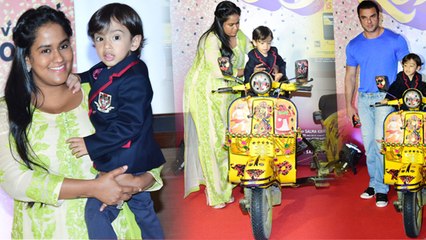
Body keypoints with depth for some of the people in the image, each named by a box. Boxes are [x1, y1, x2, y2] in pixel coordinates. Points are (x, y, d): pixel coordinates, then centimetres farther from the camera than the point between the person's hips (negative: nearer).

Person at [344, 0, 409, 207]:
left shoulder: (395, 40, -3)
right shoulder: (354, 46, 7)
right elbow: (350, 76, 13)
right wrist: (349, 104, 9)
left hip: (387, 97, -4)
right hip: (364, 99, 4)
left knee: (381, 141, -10)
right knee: (368, 143, 8)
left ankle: (382, 188, -1)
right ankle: (374, 182, 21)